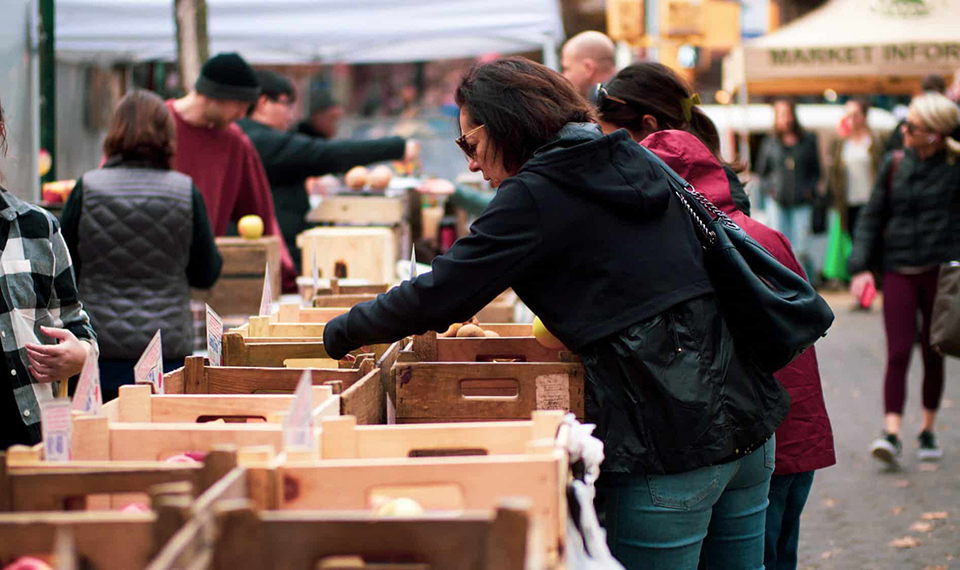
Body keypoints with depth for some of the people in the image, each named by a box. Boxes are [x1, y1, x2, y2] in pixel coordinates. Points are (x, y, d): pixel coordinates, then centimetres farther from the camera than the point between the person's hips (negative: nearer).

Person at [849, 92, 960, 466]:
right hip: (899, 271, 1)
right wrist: (861, 266, -1)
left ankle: (927, 431, 22)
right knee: (898, 353, -9)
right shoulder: (894, 165, 4)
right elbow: (871, 218, 7)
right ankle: (892, 435, -13)